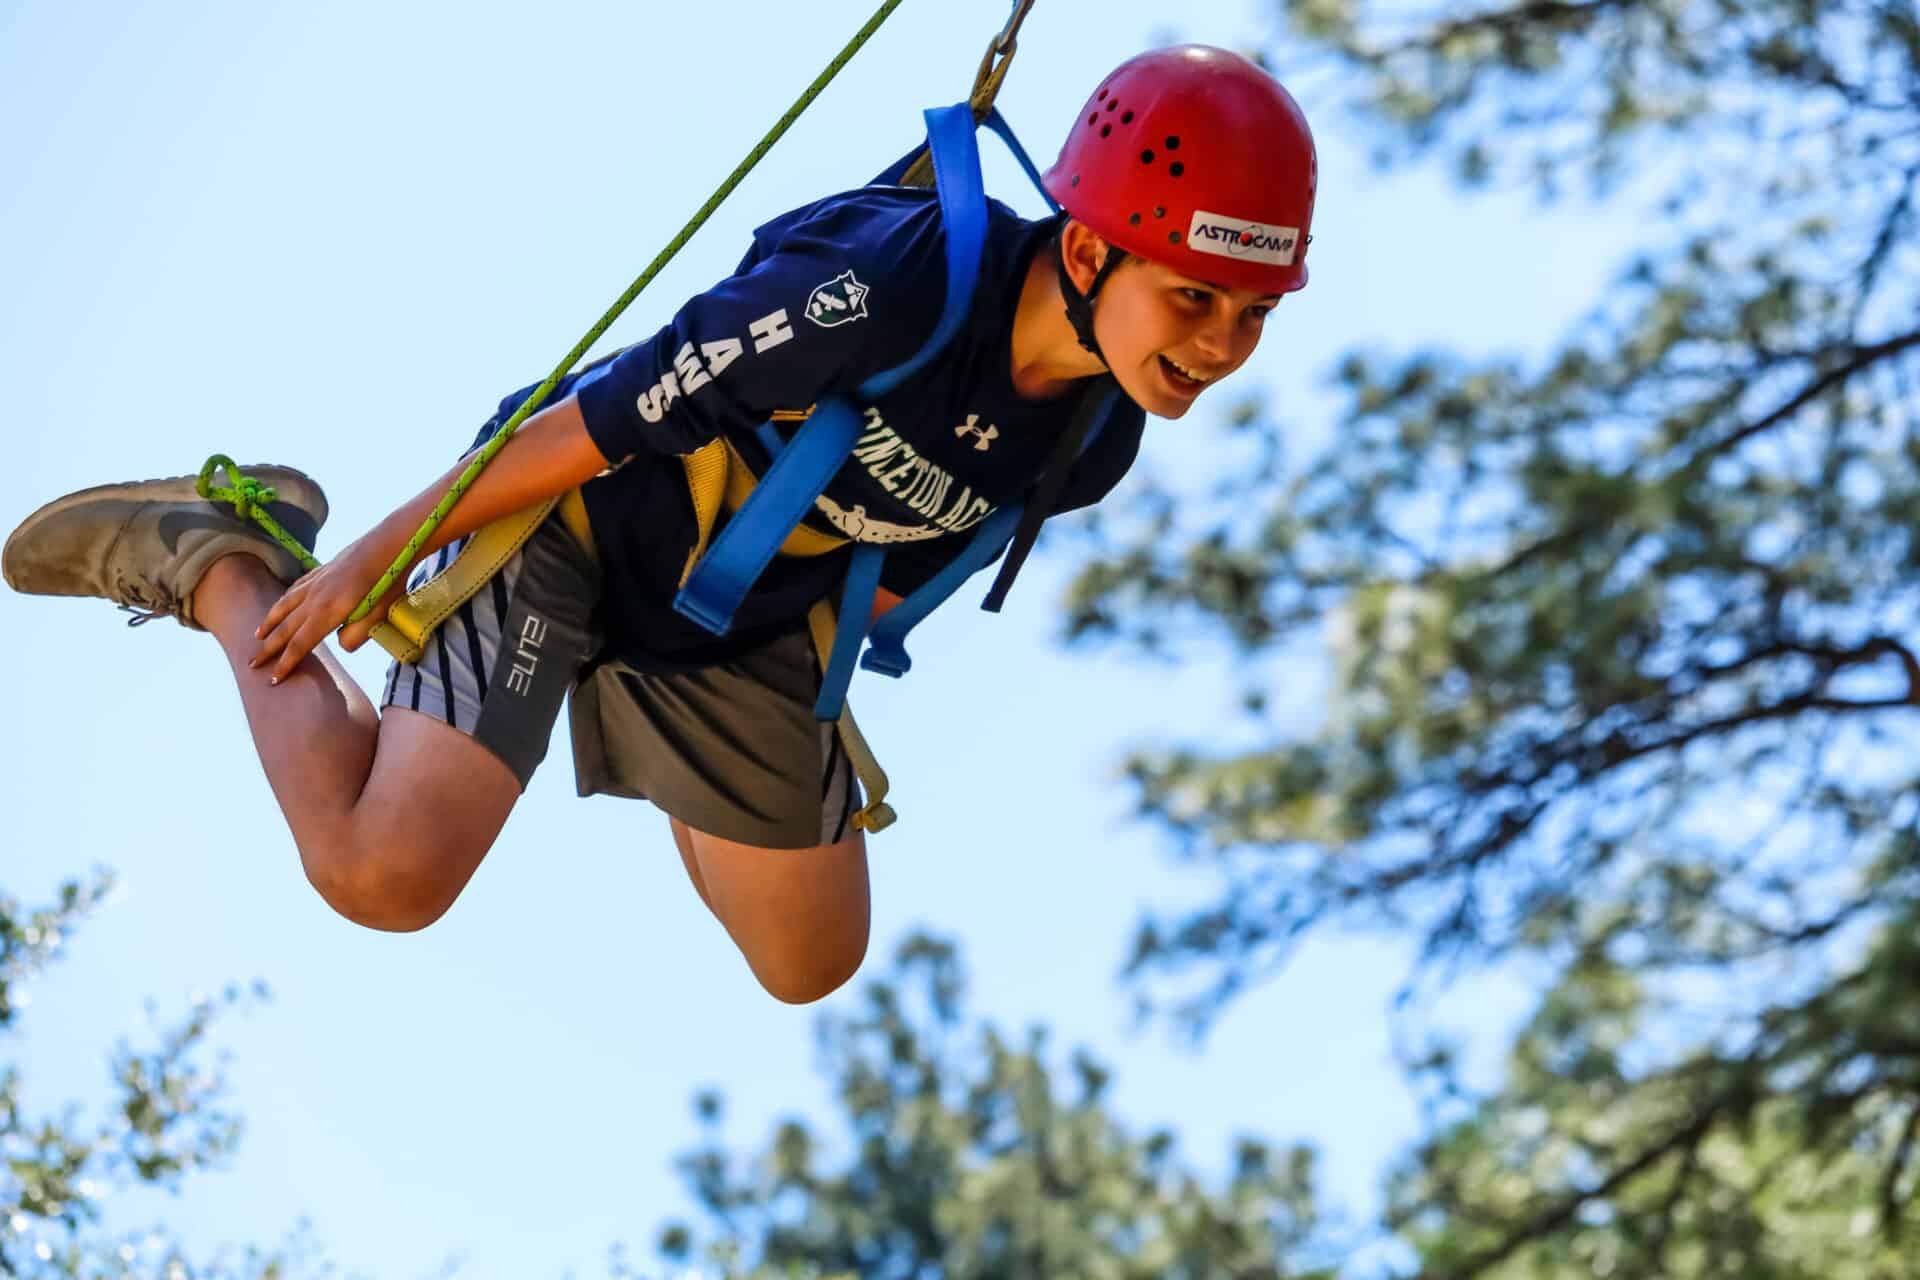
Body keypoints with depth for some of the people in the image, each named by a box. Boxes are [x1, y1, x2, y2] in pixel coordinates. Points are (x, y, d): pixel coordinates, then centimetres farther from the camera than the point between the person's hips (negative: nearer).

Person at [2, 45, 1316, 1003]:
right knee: (384, 873, -24)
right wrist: (373, 554, -18)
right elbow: (613, 416, -27)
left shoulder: (1094, 445, -12)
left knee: (814, 967, 15)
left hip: (736, 627, 7)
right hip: (572, 524, -7)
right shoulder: (894, 284, -36)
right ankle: (218, 563, 2)